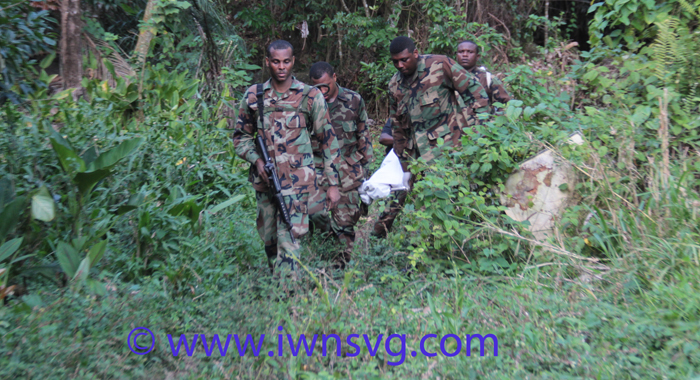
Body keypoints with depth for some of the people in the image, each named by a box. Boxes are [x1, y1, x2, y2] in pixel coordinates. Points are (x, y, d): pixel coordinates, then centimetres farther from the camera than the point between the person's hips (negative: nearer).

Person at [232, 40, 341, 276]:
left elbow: (328, 141, 1)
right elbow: (241, 136, 14)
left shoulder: (310, 96, -2)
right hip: (264, 180, 4)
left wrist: (333, 184, -1)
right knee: (268, 238, 15)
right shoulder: (253, 96, 6)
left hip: (297, 180, -4)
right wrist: (256, 160, -6)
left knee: (288, 239, -12)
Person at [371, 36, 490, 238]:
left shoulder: (440, 65, -7)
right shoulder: (395, 85, 9)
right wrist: (404, 162, 18)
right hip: (417, 151, 6)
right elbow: (397, 125, 18)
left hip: (445, 145, -5)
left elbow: (475, 92, -3)